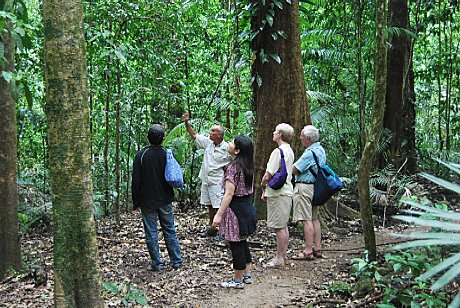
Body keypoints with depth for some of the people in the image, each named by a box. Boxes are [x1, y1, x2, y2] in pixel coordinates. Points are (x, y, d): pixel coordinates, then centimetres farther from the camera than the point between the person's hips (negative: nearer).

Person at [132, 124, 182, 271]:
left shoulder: (141, 155, -9)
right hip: (165, 201, 3)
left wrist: (136, 202, 0)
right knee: (170, 230, 12)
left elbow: (136, 181, -7)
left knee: (151, 233, 5)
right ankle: (176, 261, 15)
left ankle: (157, 263, 8)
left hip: (147, 201, -2)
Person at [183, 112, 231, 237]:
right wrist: (187, 122, 3)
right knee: (210, 206, 16)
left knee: (219, 207, -7)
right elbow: (194, 135, 12)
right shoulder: (208, 142, 4)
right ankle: (211, 228, 28)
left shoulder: (227, 149, -13)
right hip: (205, 180, 7)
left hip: (217, 182, -7)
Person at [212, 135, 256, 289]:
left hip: (236, 208, -9)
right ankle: (247, 275, 28)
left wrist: (219, 214, -20)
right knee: (242, 242, 19)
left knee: (236, 245, 2)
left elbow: (229, 194, -22)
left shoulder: (233, 167, -20)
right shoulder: (248, 166, 7)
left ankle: (238, 280, 12)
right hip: (248, 206, 9)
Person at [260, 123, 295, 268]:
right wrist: (266, 191, 17)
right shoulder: (289, 151, 13)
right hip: (286, 190, 10)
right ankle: (284, 255, 23)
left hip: (278, 193, -10)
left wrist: (263, 184, 3)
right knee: (284, 226, 15)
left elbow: (268, 175, -20)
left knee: (279, 227, -4)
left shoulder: (278, 151, -18)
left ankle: (279, 259, 2)